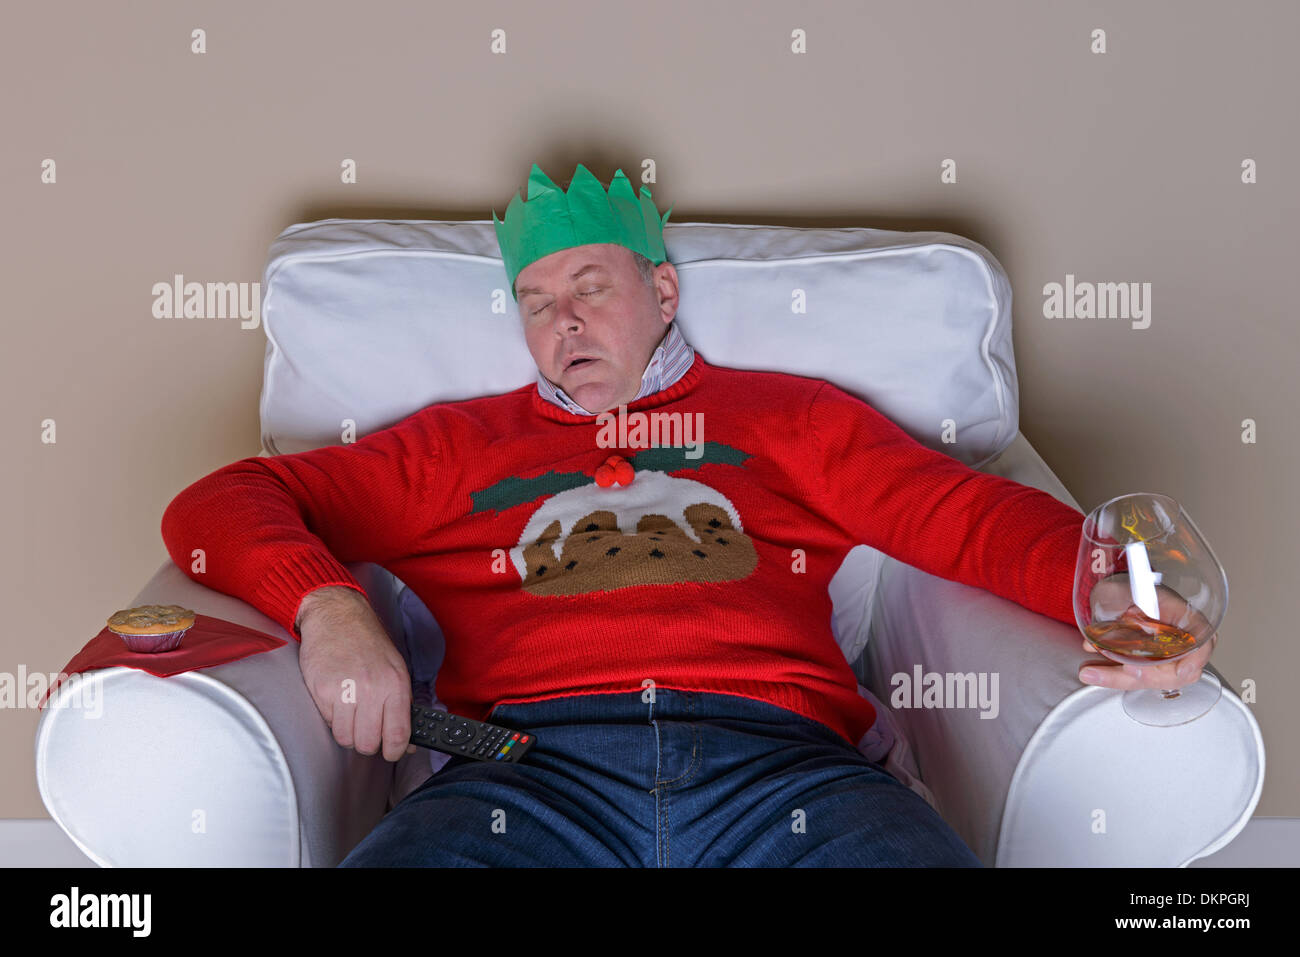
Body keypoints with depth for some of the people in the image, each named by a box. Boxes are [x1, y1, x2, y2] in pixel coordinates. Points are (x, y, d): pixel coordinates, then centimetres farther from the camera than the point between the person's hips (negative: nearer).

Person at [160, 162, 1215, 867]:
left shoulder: (788, 414, 28)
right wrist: (328, 607, 1)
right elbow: (216, 506, 24)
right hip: (532, 764, 0)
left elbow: (965, 512, 15)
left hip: (778, 755, 1)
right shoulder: (456, 443, 28)